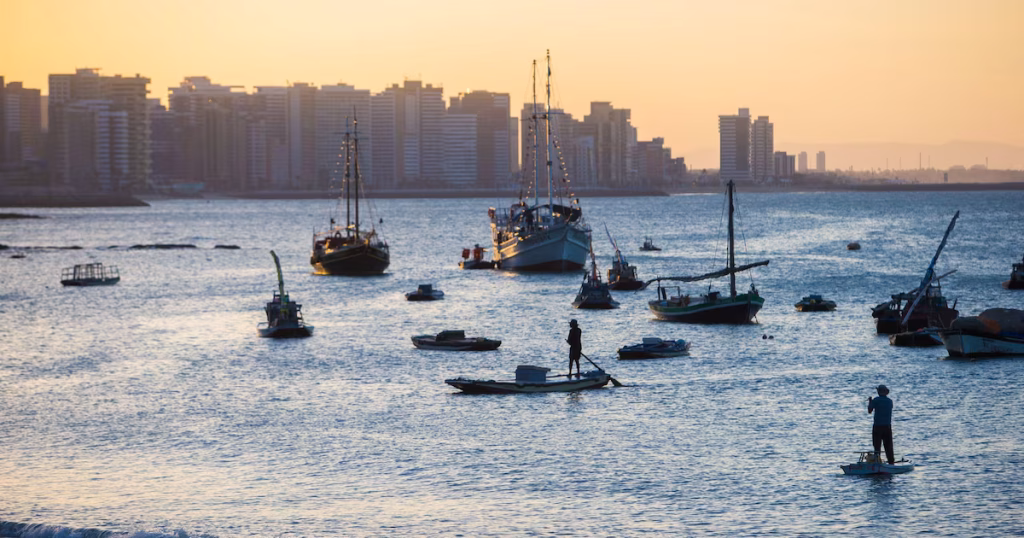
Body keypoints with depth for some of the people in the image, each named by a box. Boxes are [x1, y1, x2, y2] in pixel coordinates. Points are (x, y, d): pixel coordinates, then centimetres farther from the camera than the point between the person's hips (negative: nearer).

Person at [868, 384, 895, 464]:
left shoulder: (876, 400, -7)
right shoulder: (890, 401, 7)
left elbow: (869, 411, -1)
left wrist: (870, 401, 16)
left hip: (877, 426, -4)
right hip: (888, 426, 4)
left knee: (877, 446, -1)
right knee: (888, 446, 9)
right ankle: (891, 462, 10)